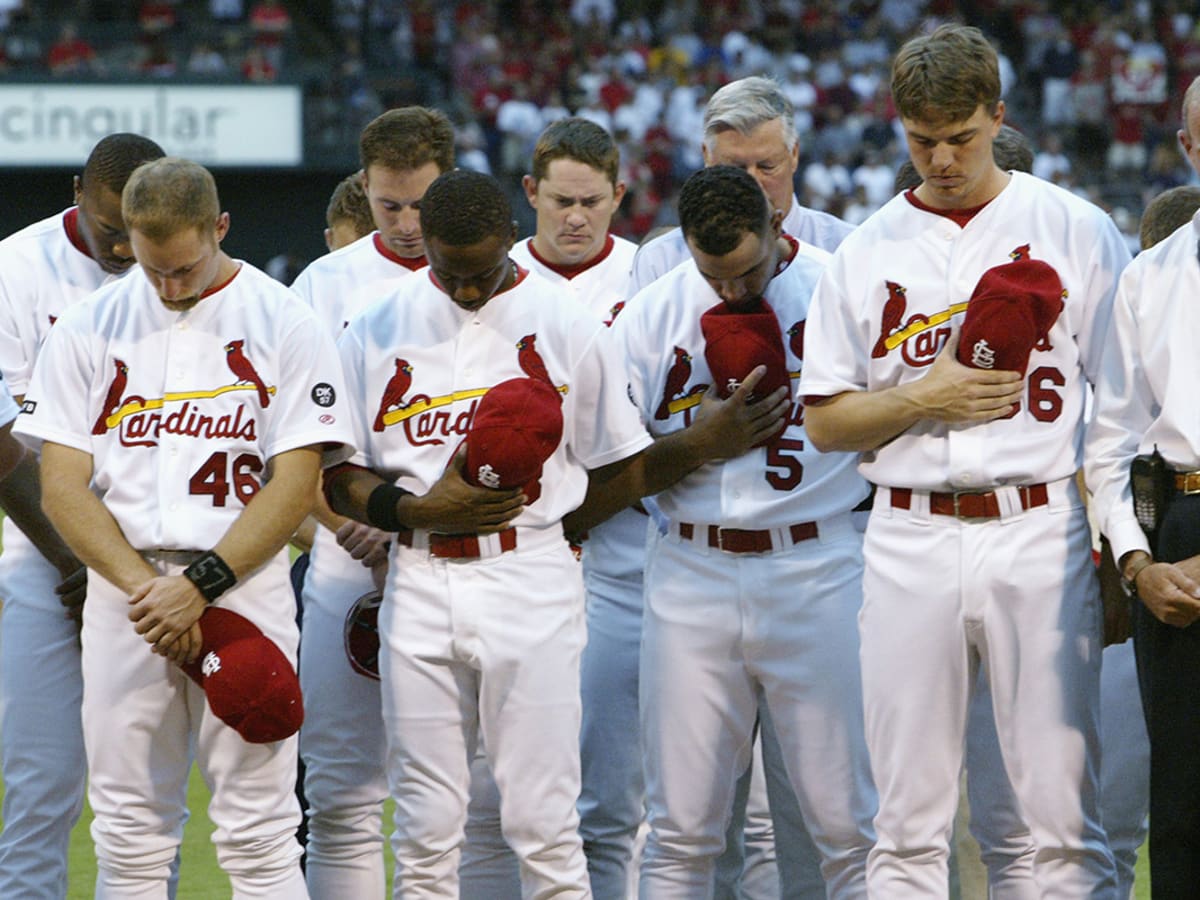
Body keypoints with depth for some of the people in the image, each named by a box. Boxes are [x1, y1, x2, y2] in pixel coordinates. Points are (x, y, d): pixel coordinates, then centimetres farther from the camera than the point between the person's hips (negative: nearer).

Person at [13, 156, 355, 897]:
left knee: (258, 834, -5)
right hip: (122, 583, 3)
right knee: (130, 833, 3)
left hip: (243, 581, -2)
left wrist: (201, 585, -13)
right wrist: (145, 587, -10)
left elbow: (296, 484, -3)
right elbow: (62, 485, 3)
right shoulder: (89, 327, 8)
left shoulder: (284, 325, 1)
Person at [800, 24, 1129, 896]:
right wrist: (921, 400, -7)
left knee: (1065, 811, -5)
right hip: (910, 541, 2)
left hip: (1041, 528, -2)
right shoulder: (868, 252, 12)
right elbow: (824, 421, 11)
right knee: (908, 822, 3)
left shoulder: (1076, 231, 5)